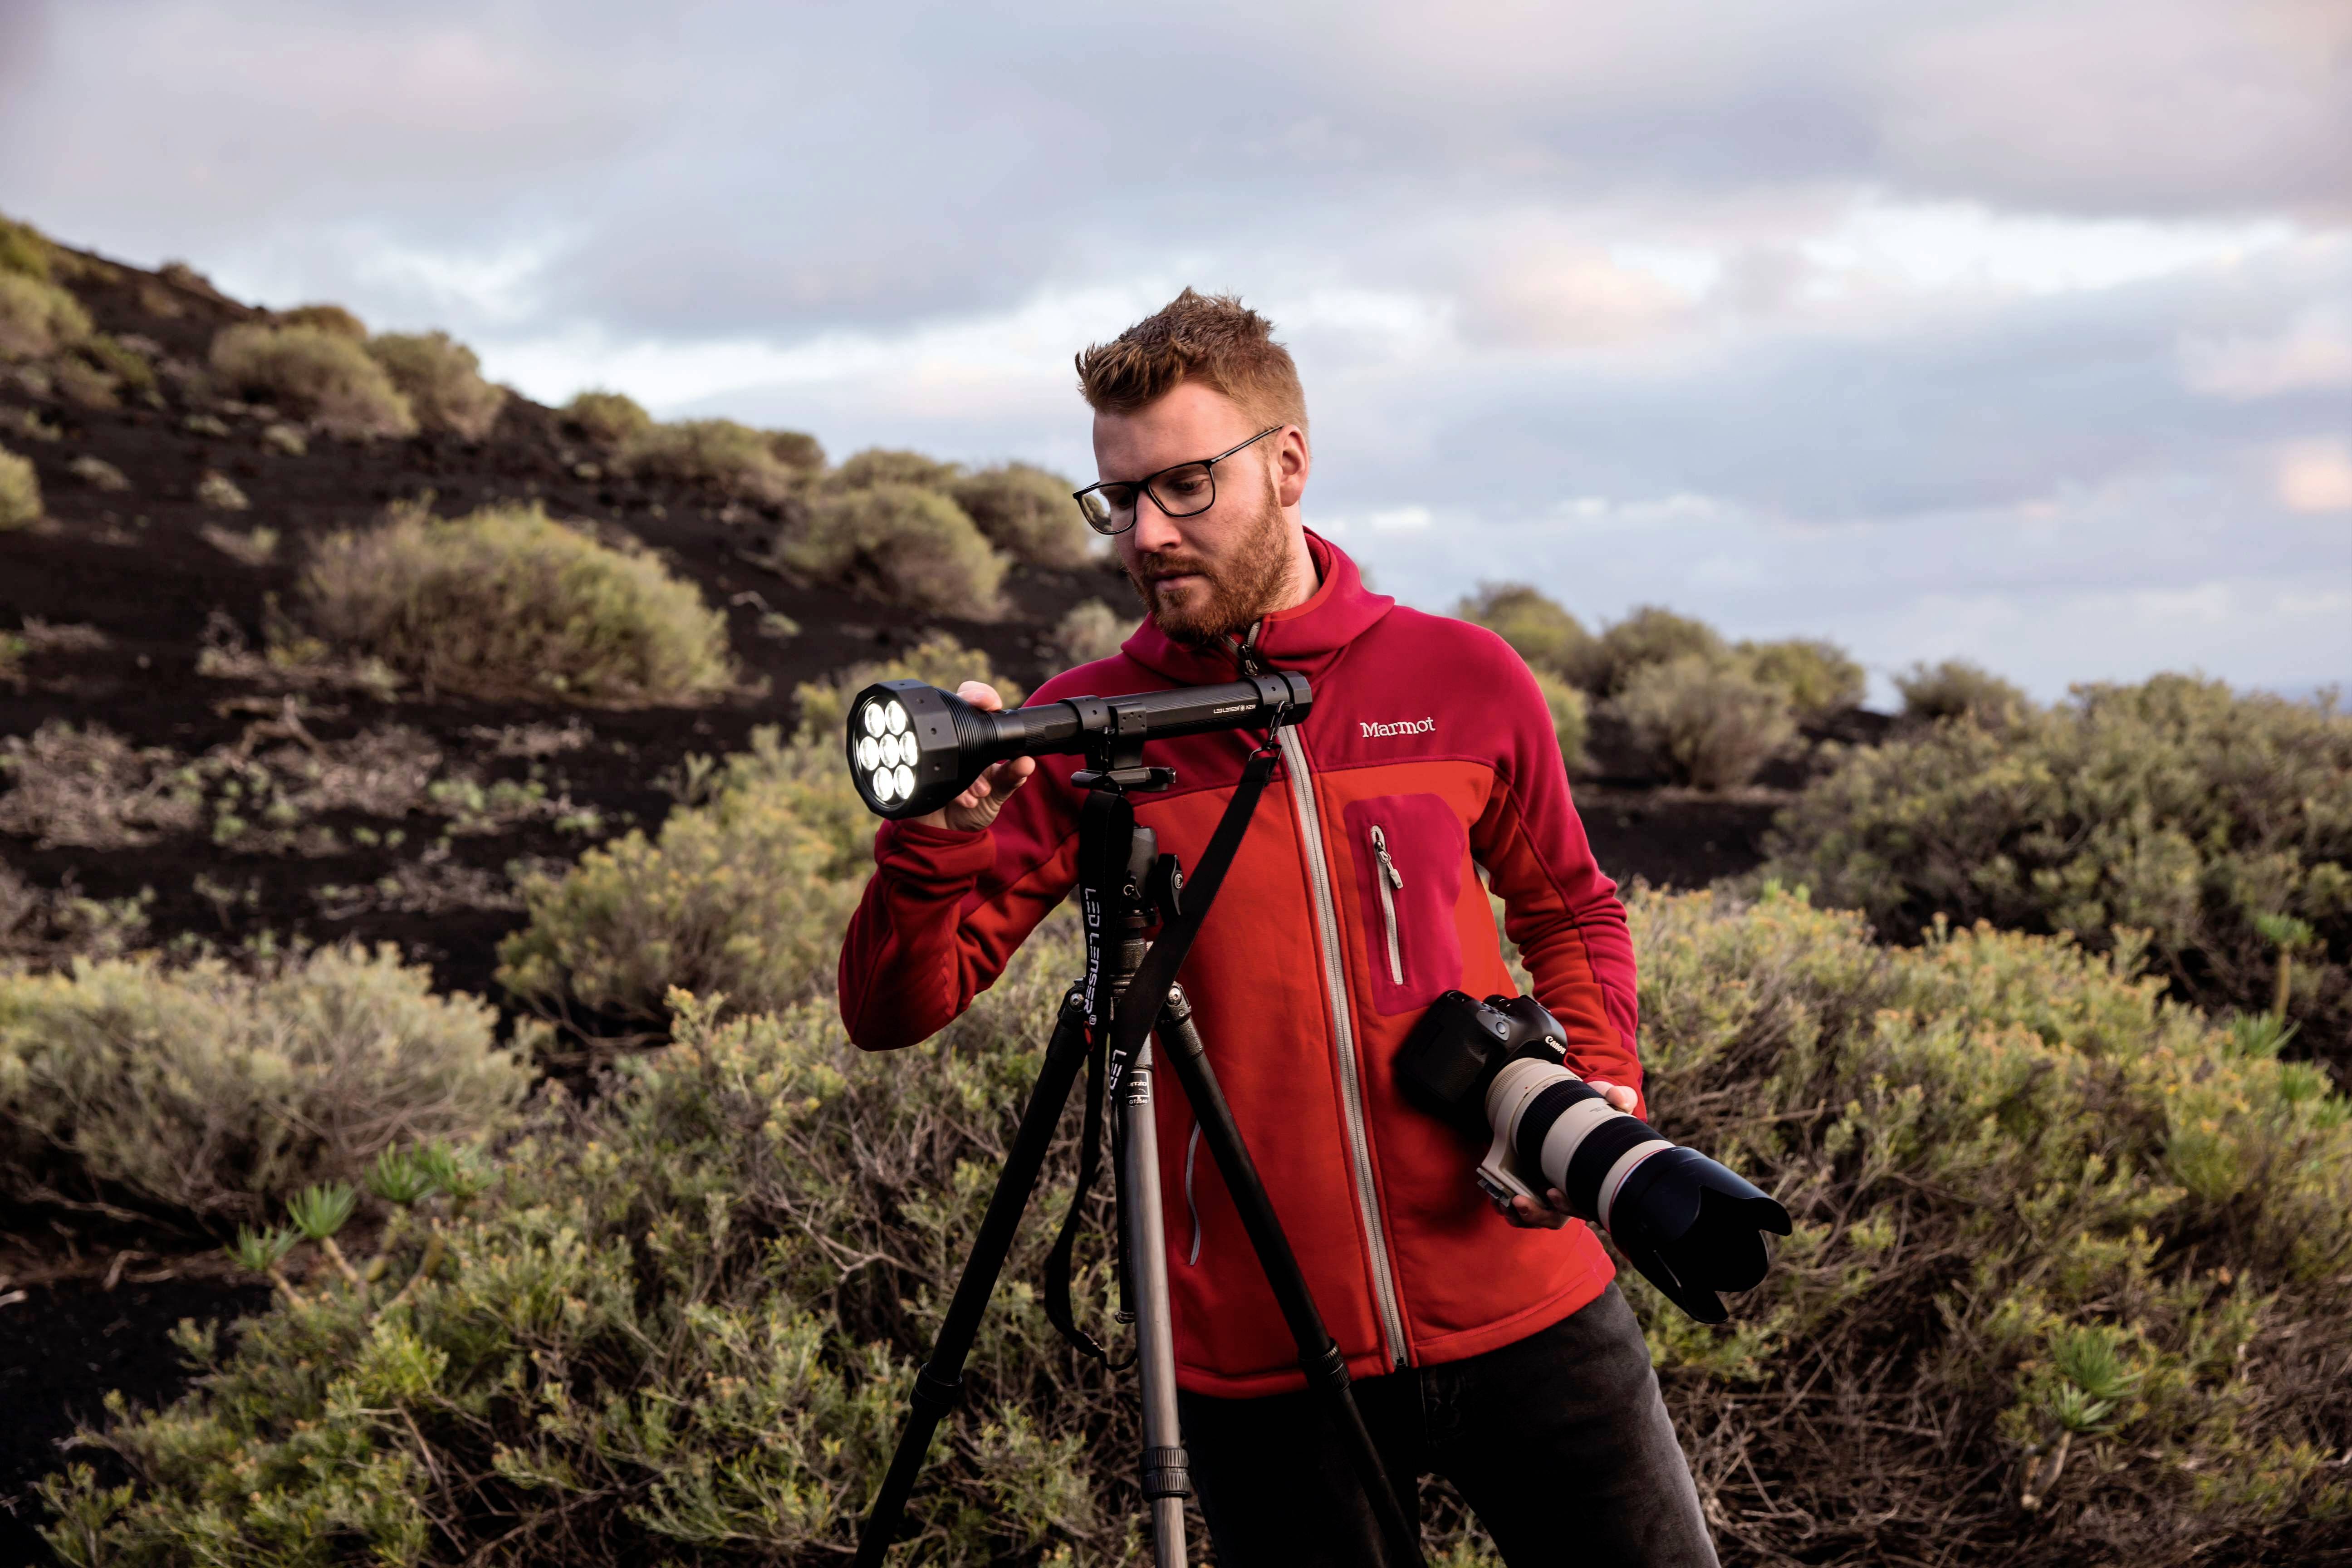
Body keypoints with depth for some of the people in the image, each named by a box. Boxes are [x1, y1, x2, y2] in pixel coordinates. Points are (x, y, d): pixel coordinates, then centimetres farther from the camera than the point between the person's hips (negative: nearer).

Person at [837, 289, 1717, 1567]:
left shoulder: (1465, 681, 2)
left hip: (1523, 1314, 1)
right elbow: (897, 1011, -5)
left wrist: (1601, 1084, 0)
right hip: (1262, 1357, -1)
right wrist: (939, 838, -24)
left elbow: (1570, 912, 18)